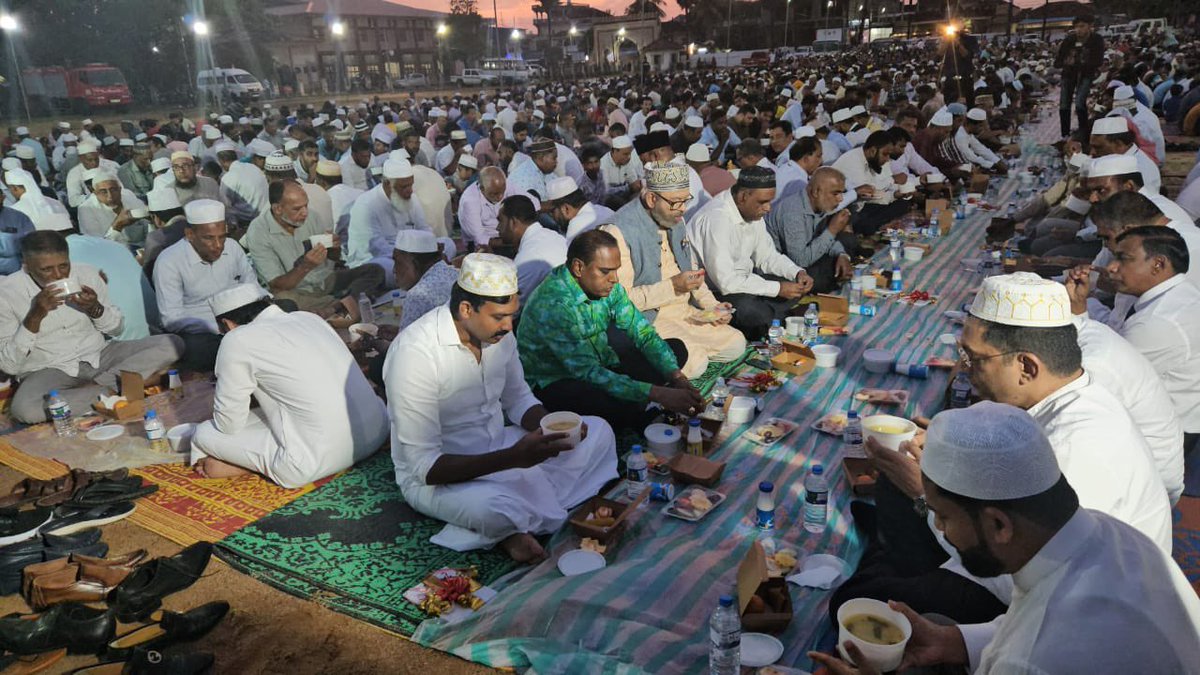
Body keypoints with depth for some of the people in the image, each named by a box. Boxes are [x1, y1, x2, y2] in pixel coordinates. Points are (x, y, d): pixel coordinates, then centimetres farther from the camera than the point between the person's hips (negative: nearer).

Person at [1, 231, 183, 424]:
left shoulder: (87, 274, -2)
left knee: (172, 344, -17)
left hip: (99, 357, 3)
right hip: (47, 371, -3)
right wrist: (35, 317, -22)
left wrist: (95, 308, -13)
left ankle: (93, 387, -21)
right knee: (25, 409, -38)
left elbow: (116, 328, 10)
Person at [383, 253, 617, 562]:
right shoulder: (413, 353, -27)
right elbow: (425, 466, -27)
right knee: (493, 510, -41)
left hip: (497, 447, 8)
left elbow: (518, 400, 11)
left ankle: (512, 526, -10)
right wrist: (512, 458, -35)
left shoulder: (498, 332, -5)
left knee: (598, 432, -1)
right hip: (434, 477, -8)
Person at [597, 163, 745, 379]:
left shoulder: (675, 221, 9)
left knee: (736, 345, -1)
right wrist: (672, 286, -26)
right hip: (648, 319, -9)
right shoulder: (620, 231, -20)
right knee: (694, 363, -25)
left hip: (685, 311, 9)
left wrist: (711, 305, 5)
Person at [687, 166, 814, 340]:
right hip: (712, 291, -10)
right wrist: (777, 289, -24)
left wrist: (798, 273, -5)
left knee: (797, 286, 1)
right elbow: (726, 282, -30)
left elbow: (767, 256, 14)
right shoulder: (717, 218, -27)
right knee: (751, 311, -35)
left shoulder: (753, 211, 3)